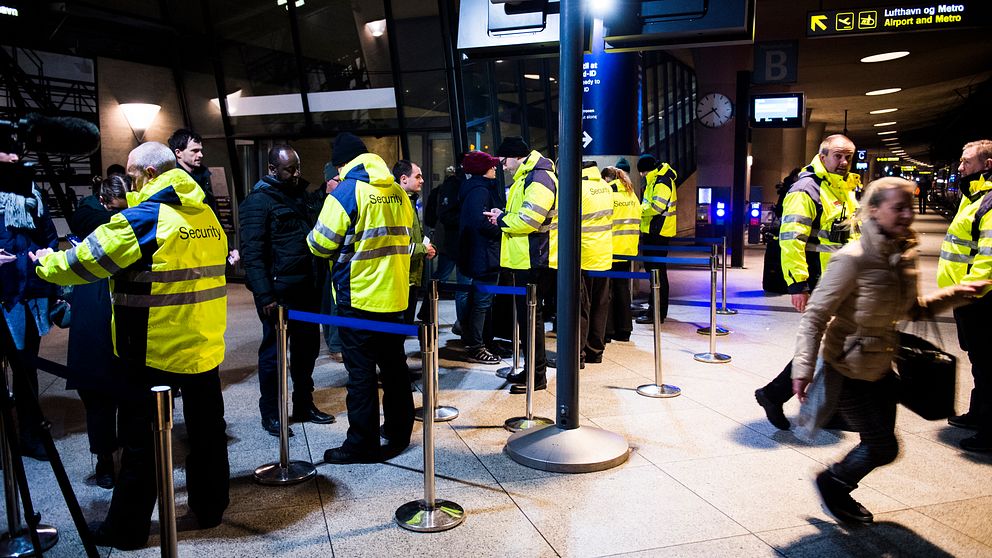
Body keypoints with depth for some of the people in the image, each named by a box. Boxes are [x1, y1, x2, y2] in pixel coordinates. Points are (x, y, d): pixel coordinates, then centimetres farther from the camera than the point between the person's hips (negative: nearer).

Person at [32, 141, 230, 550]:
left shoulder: (141, 219, -15)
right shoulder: (207, 216, 6)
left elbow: (83, 261, -8)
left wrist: (44, 262, 13)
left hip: (155, 347, -6)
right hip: (205, 343, 6)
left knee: (142, 440, 7)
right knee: (206, 429, 15)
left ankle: (127, 527, 19)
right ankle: (210, 507, 28)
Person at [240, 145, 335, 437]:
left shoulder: (300, 195, 15)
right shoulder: (258, 201, -9)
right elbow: (253, 253, -15)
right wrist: (265, 296, -20)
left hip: (306, 289, 7)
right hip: (278, 291, -7)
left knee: (308, 347, 13)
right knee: (274, 350, 3)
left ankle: (304, 405, 28)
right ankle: (270, 413, 16)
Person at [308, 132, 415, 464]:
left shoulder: (346, 191, -12)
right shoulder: (397, 192, 7)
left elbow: (322, 245, -10)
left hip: (358, 298, -6)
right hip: (394, 296, 6)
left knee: (361, 373, 2)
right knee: (395, 366, 16)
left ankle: (362, 445, 10)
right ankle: (399, 433, 28)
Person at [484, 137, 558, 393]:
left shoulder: (539, 179, -15)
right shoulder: (527, 177, 19)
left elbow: (528, 220, -24)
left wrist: (502, 220, -8)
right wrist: (504, 217, 6)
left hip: (532, 260, -11)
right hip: (525, 258, 11)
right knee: (526, 314, 15)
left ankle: (537, 376, 3)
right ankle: (531, 369, 25)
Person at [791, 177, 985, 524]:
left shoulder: (905, 254, 0)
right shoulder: (853, 258, -23)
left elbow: (912, 310, 13)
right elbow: (815, 316, -22)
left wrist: (952, 295, -3)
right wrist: (804, 369, -27)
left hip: (881, 366, 7)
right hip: (848, 369, -7)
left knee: (878, 445, 16)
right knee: (883, 447, 3)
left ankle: (839, 493, 39)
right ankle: (832, 483, 29)